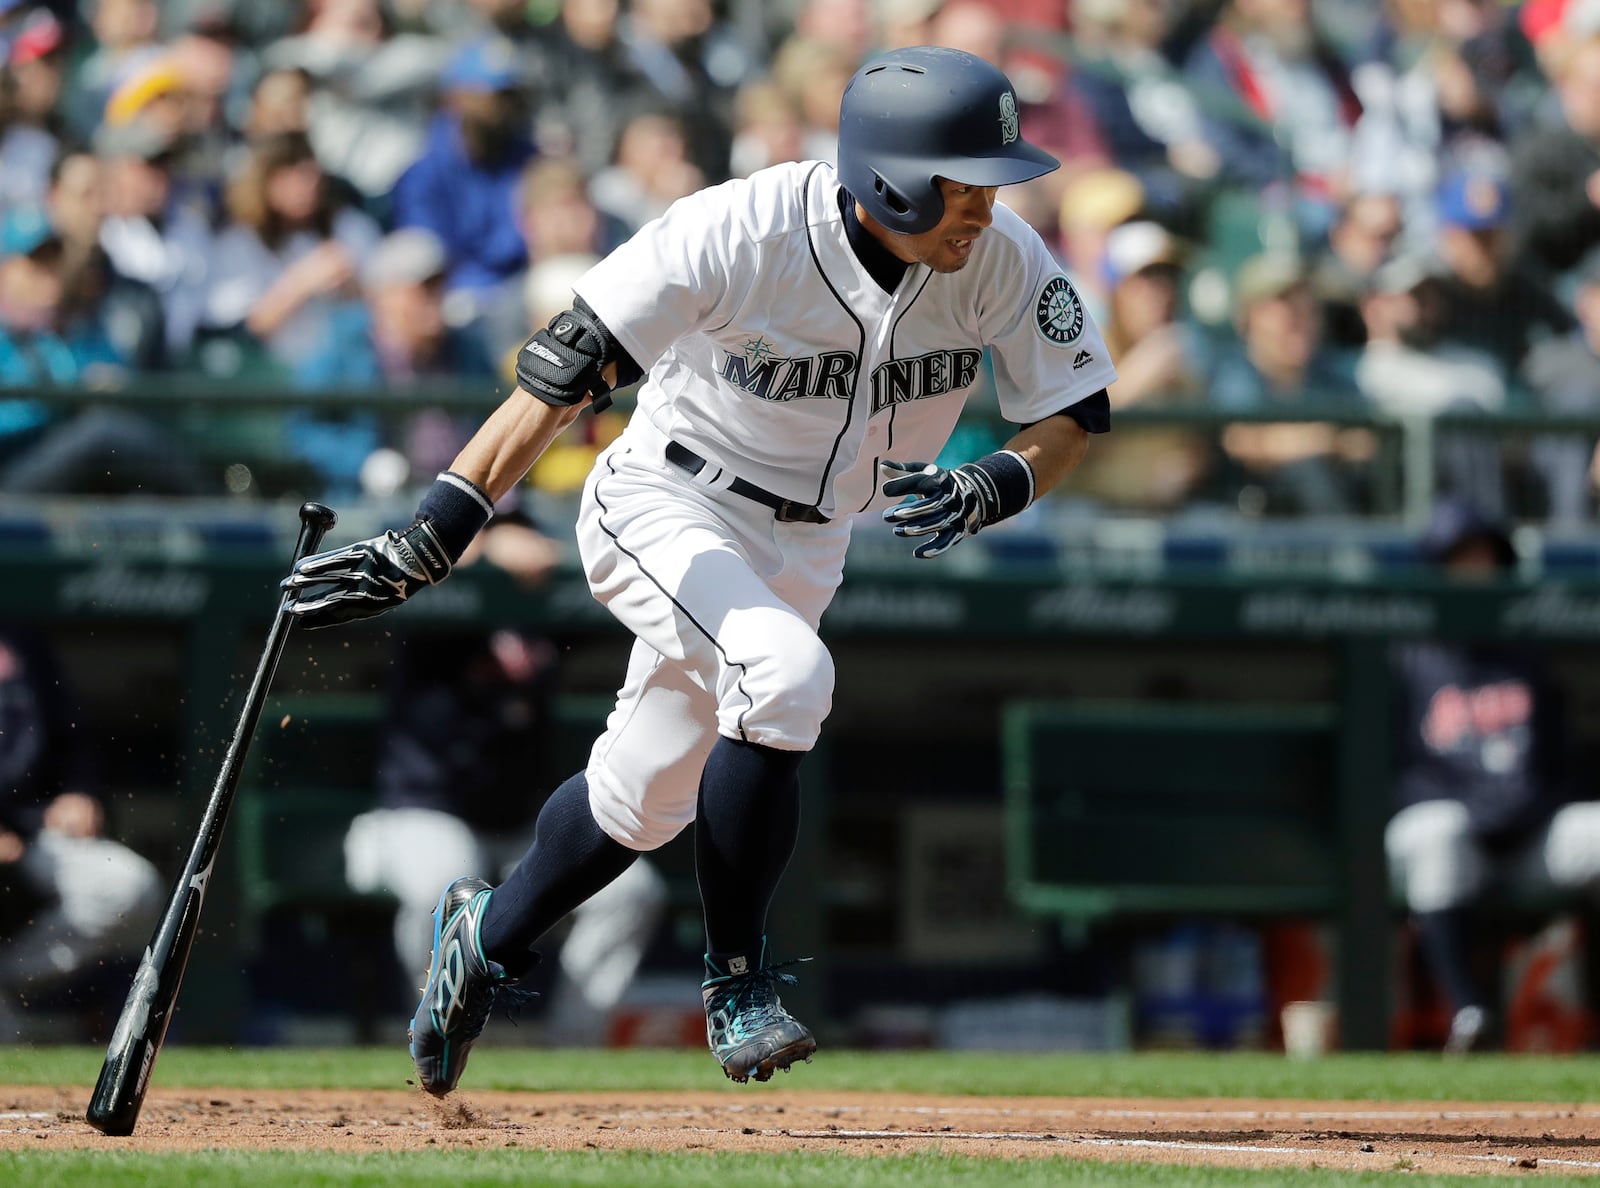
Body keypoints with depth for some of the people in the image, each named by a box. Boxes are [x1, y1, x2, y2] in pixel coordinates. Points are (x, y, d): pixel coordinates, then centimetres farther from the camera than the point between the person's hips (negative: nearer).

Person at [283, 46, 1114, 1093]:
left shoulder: (1004, 262, -16)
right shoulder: (739, 233, -30)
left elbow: (1076, 413, -5)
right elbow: (563, 377, -29)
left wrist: (998, 487, -28)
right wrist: (429, 543, -34)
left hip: (804, 549, 6)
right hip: (665, 507, -5)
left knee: (643, 800, 14)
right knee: (786, 671, -32)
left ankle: (488, 937, 44)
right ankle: (737, 984, -16)